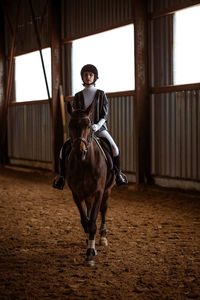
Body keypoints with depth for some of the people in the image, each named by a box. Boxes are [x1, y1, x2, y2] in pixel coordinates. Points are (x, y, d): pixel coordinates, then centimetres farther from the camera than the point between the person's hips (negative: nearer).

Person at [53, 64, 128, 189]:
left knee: (113, 147, -27)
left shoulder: (101, 94, 2)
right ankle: (62, 176, -3)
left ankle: (118, 174, -9)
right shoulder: (78, 96, 7)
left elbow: (104, 116, -2)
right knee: (65, 148, -19)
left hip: (99, 128, -2)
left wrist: (97, 125, -21)